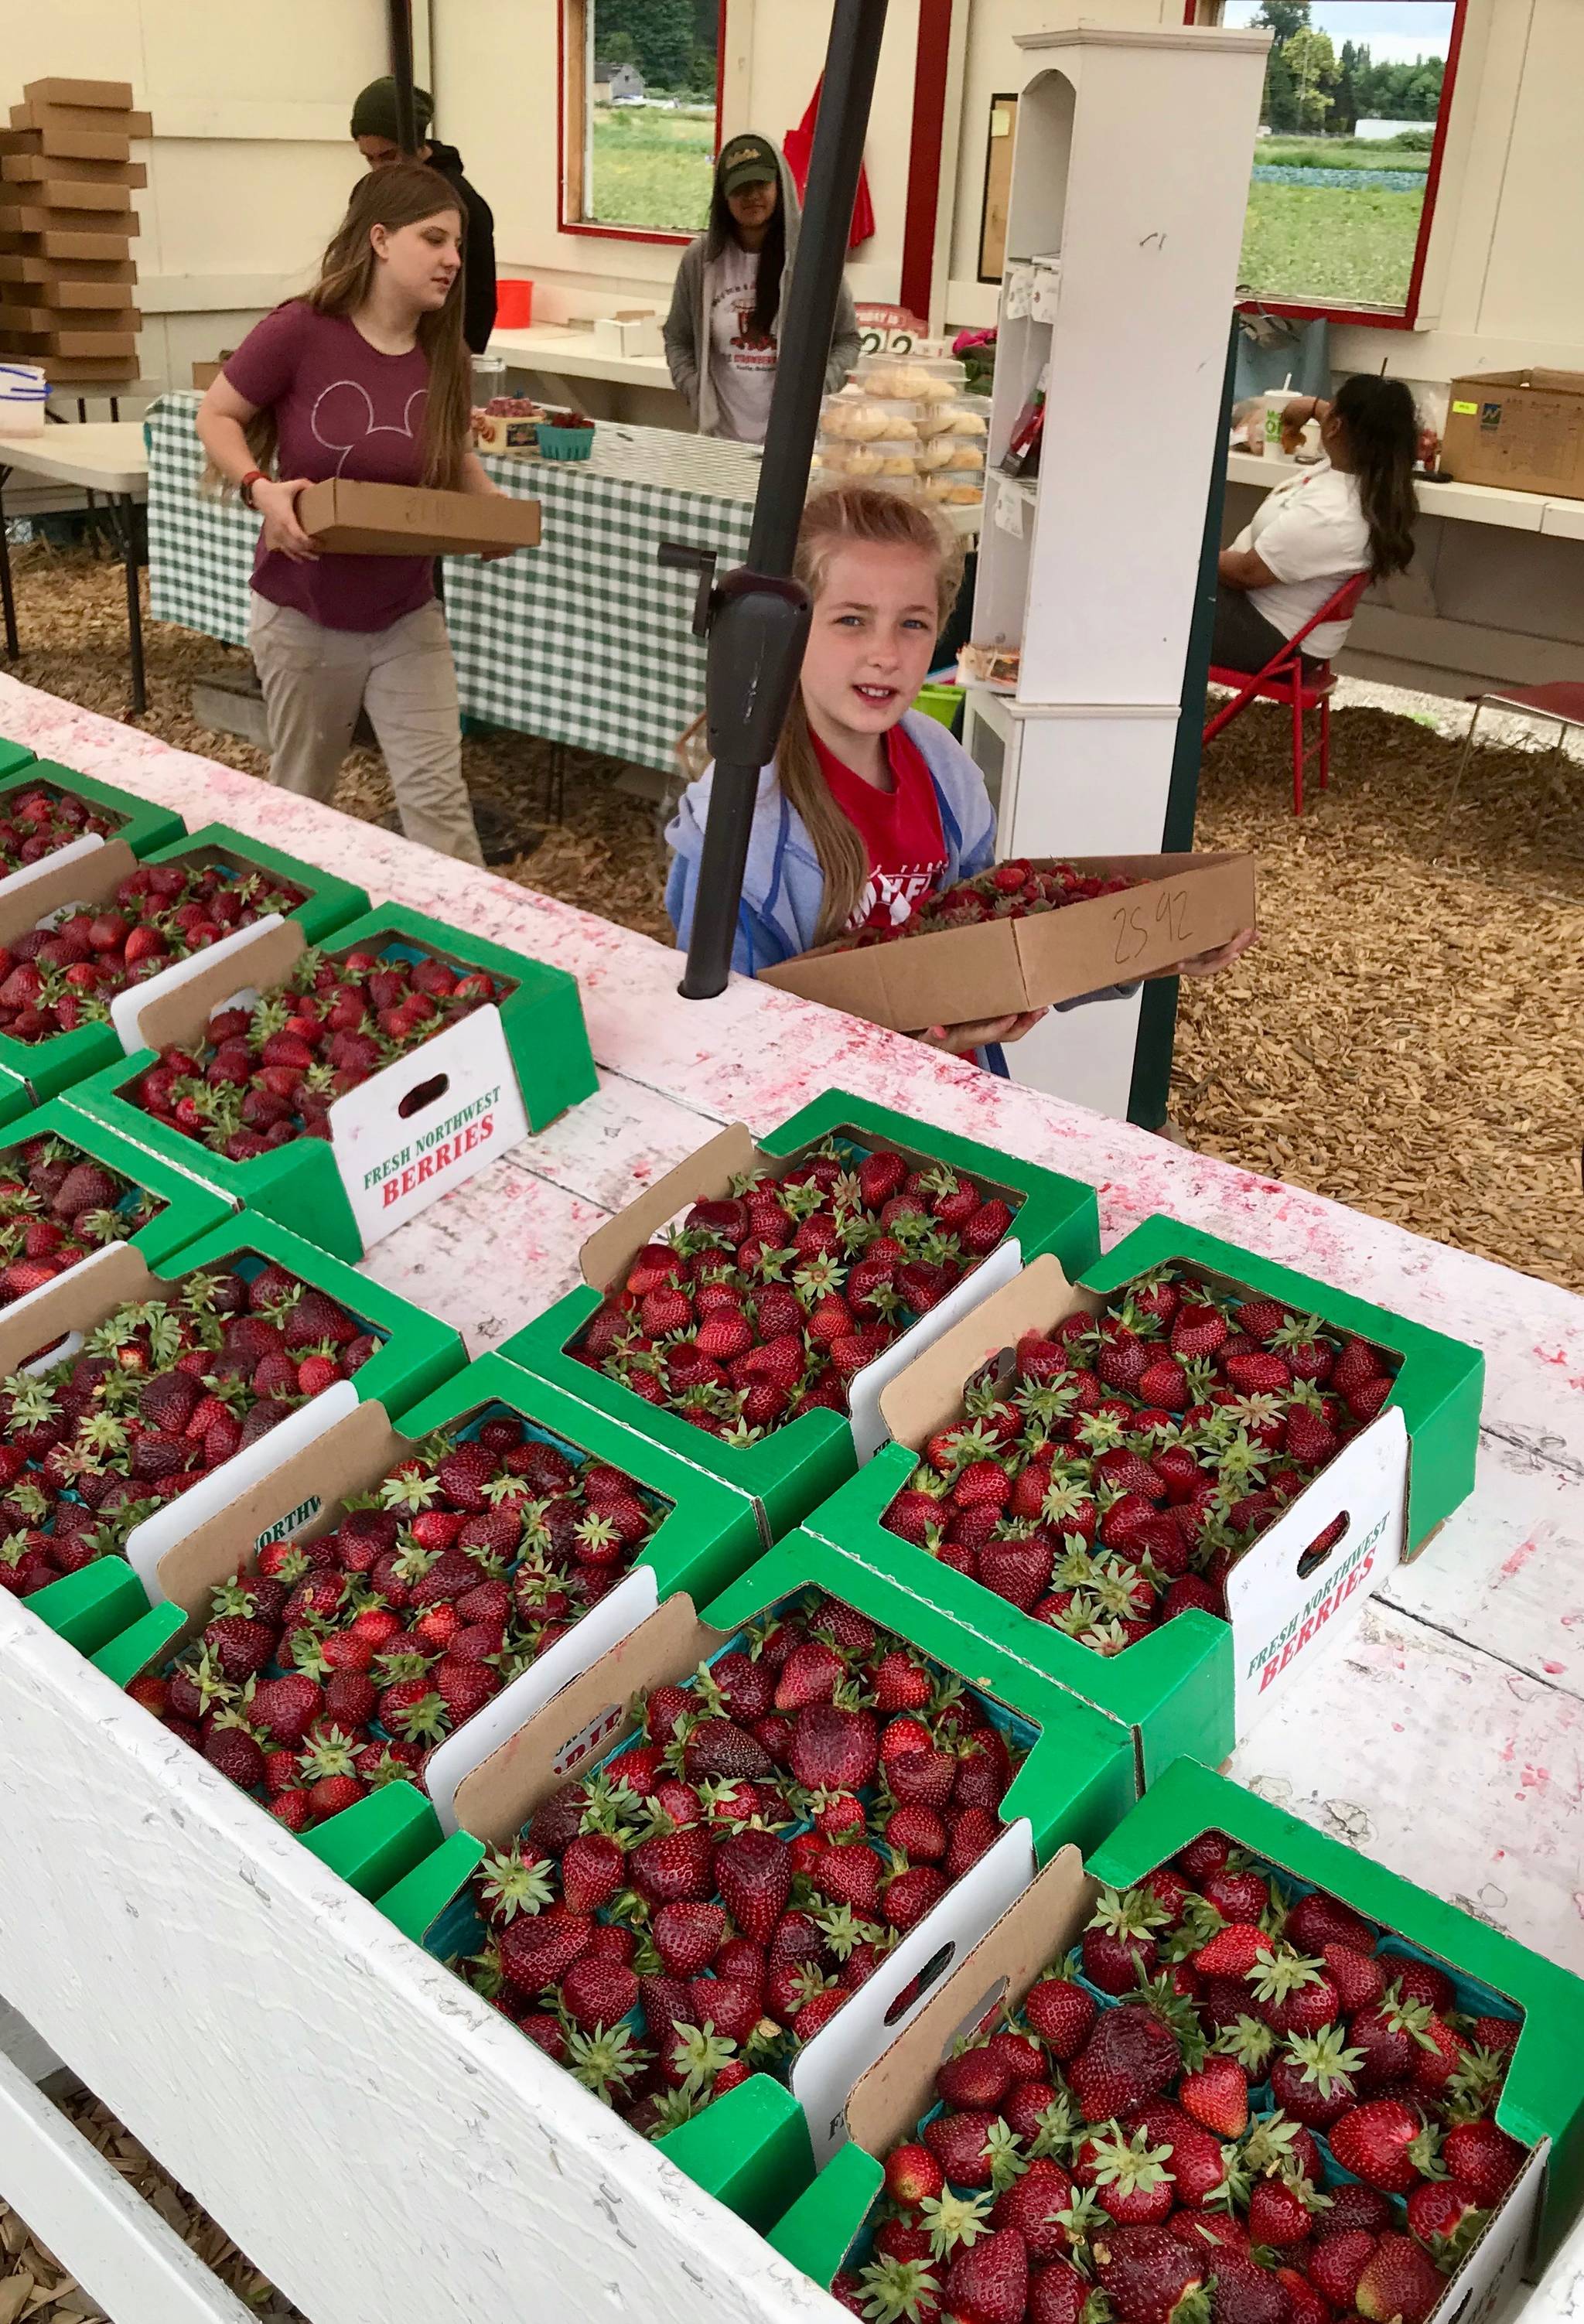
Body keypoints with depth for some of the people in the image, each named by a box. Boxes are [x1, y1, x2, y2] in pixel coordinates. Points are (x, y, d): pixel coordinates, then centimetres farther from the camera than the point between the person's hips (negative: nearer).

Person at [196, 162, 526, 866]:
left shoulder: (442, 353, -5)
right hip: (303, 615, -2)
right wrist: (261, 488, -24)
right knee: (300, 796, 16)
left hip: (407, 617, 3)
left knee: (437, 795, 0)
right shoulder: (300, 331, -18)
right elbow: (215, 417, -6)